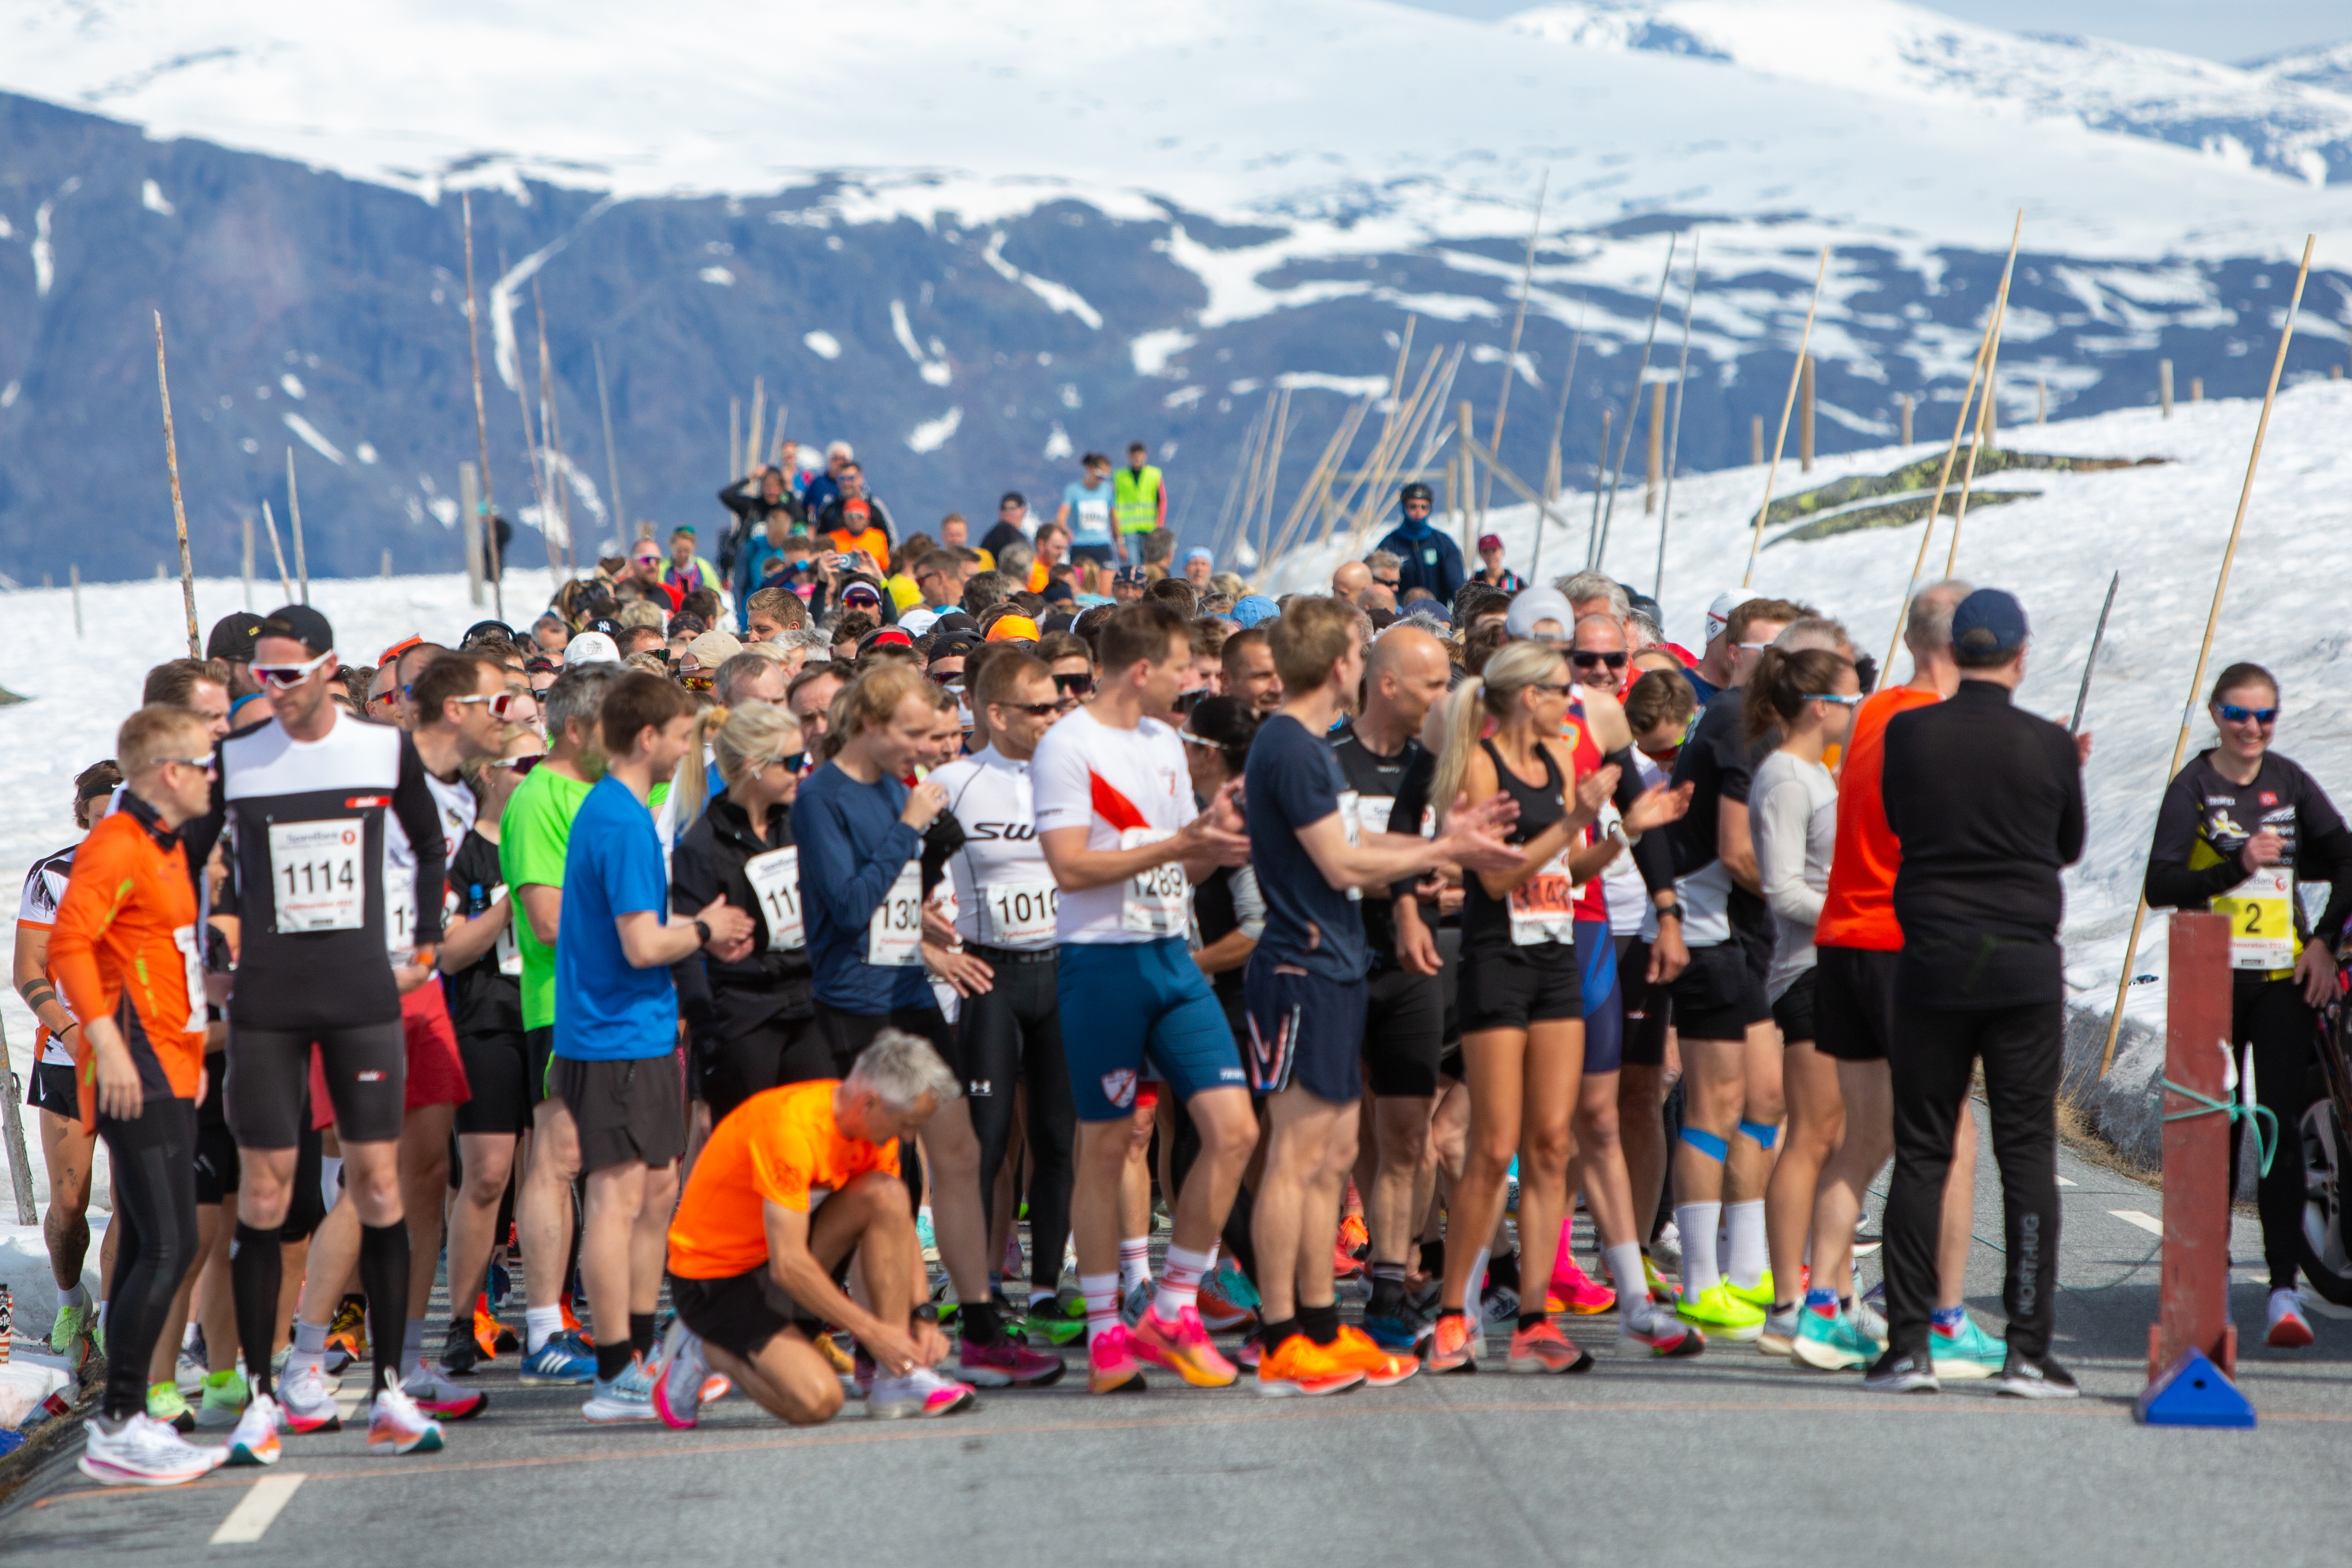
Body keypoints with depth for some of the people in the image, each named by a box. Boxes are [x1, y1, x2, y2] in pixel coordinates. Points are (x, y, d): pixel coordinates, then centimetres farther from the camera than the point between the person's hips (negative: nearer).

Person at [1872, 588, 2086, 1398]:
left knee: (1920, 1153, 7)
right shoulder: (2050, 746, -6)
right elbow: (2070, 847, 9)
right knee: (2028, 1154, 3)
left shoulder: (1907, 734, -4)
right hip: (2024, 966, -1)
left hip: (1930, 964, 1)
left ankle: (1908, 1345, 4)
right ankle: (2028, 1348, -1)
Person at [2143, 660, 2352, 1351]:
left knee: (2282, 1128, -6)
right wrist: (2238, 865, -23)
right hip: (2211, 979, -2)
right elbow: (2160, 886, -11)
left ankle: (2284, 1287, -8)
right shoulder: (2193, 788, -1)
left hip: (2284, 978, 2)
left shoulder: (2289, 782, 8)